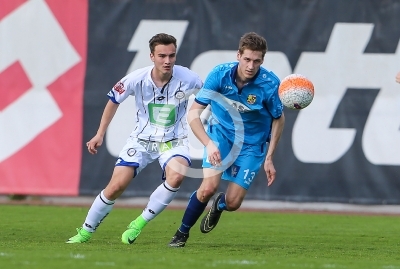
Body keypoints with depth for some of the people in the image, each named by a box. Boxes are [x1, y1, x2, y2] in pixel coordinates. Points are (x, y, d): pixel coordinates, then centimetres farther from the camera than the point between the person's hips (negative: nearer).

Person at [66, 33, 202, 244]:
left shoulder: (187, 79, -20)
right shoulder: (136, 79, -17)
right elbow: (114, 100, 3)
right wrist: (100, 134, 5)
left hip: (174, 141, -1)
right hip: (142, 139, 1)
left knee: (176, 175, -32)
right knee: (117, 185, -9)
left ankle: (140, 223, -13)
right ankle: (85, 231, 14)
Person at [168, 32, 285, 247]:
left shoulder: (270, 84, -22)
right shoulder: (220, 74, -22)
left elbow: (278, 119, -4)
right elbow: (193, 113, -18)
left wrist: (269, 158, -6)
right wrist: (209, 144, -32)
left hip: (251, 144, 0)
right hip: (221, 134, 0)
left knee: (233, 203, -5)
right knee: (209, 187, -21)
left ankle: (219, 205, 35)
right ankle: (182, 233, 4)